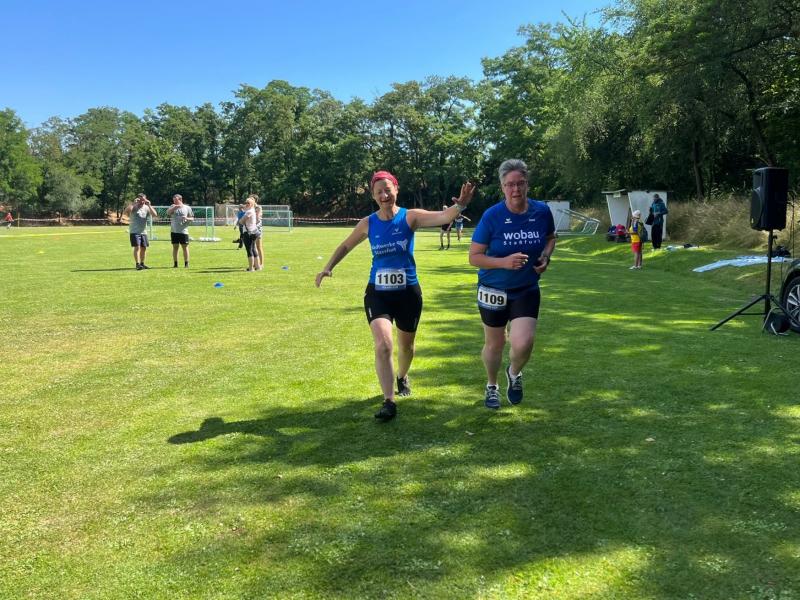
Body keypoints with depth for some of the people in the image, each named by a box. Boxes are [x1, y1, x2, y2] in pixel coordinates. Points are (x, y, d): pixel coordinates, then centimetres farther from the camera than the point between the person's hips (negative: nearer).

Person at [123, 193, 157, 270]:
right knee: (137, 247, -14)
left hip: (143, 232, 5)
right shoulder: (133, 207, -4)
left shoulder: (146, 208, 6)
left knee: (144, 248, 10)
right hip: (134, 231, -5)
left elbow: (155, 215, -6)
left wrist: (149, 205, -12)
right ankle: (138, 264, -16)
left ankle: (142, 263, 23)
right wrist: (133, 203, -24)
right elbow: (125, 212, -22)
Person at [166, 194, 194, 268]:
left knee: (185, 247, 0)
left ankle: (186, 264, 7)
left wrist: (187, 218, -15)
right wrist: (174, 207, -22)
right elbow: (168, 212, -8)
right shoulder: (173, 207, 10)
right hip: (174, 231, 2)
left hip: (183, 231, -2)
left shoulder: (187, 208, 5)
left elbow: (192, 218, 5)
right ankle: (175, 264, 11)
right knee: (175, 247, 5)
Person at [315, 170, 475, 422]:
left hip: (408, 292, 0)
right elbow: (345, 246, 15)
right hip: (378, 293, 0)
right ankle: (389, 402, -11)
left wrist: (460, 205, -46)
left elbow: (442, 216, -27)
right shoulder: (368, 223, -1)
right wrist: (328, 268, 4)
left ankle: (402, 377, 50)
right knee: (383, 345, -18)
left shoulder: (410, 217, -9)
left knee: (406, 345, 17)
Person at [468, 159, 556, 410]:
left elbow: (550, 238, 14)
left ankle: (514, 373, 20)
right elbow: (474, 257, -13)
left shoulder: (542, 211, -7)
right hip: (494, 290, -1)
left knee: (522, 344, -16)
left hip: (527, 290, 1)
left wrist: (545, 257, -6)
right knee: (494, 344, 13)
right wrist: (504, 262, -27)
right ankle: (492, 386, 42)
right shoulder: (492, 216, -15)